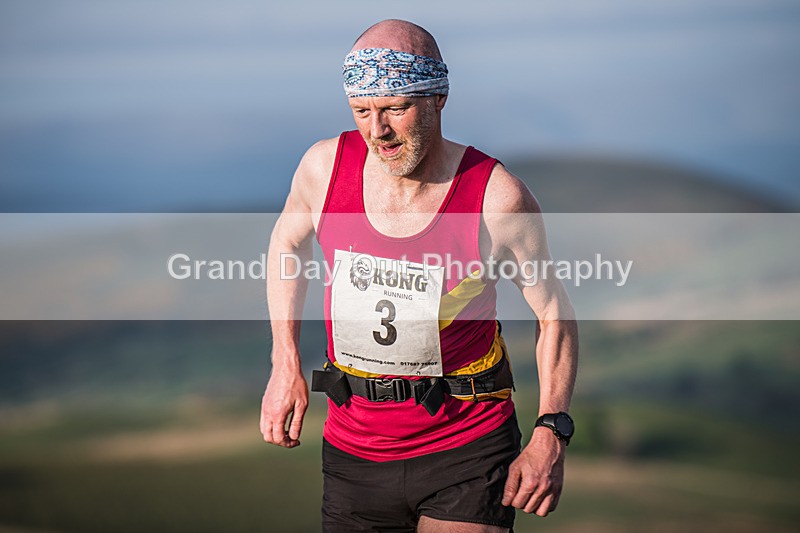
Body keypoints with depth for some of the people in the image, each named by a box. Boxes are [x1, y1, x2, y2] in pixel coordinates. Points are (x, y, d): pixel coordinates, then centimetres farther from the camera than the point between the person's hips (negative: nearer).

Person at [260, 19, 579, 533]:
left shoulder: (498, 197, -15)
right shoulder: (325, 166, -7)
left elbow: (553, 311, -2)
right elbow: (289, 240, 16)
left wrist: (550, 436, -10)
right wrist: (286, 367, 11)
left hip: (468, 449, -3)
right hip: (355, 448, 4)